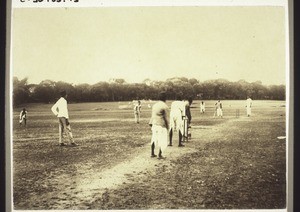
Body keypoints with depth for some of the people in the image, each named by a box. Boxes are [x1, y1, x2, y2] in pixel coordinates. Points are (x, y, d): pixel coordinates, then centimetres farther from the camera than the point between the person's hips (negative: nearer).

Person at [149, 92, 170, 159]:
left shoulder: (155, 105, 9)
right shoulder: (165, 106, -13)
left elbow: (152, 115, 13)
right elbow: (166, 117, -11)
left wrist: (151, 124, 17)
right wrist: (167, 126, -1)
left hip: (154, 124, 7)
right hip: (161, 125, -7)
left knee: (154, 139, 16)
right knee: (162, 140, 2)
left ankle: (152, 153, 22)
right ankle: (159, 155, 3)